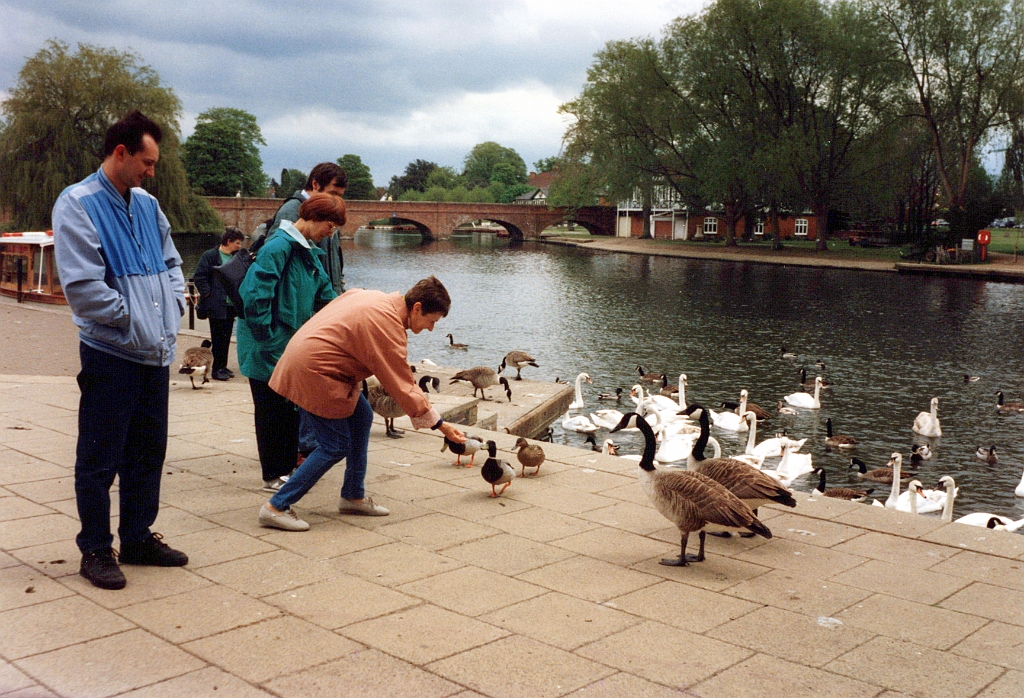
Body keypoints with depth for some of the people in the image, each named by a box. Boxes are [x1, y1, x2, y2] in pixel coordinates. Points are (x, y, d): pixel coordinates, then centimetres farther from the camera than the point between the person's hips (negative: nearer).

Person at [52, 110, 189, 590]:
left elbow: (171, 263, 21)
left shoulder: (147, 205, 11)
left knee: (148, 452, 15)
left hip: (156, 352, 7)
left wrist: (172, 311, 6)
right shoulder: (78, 204, -10)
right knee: (100, 460, 3)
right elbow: (82, 285, -18)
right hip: (111, 353, -7)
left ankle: (138, 537, 29)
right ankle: (95, 549, 16)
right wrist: (131, 319, -12)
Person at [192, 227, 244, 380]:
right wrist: (207, 294, -13)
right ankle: (217, 369, 5)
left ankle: (223, 366, 21)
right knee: (218, 338, -1)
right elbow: (199, 276, -10)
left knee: (226, 338, 12)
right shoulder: (210, 256, -8)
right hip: (217, 306, -6)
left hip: (231, 305, 6)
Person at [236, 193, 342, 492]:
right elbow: (256, 297, -24)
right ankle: (273, 475, 11)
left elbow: (325, 293, 20)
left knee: (290, 408, 16)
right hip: (269, 348, -9)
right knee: (272, 409, 1)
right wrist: (267, 339, -21)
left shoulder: (308, 251, 12)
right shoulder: (279, 246, -19)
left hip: (291, 344, 9)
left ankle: (288, 467, 28)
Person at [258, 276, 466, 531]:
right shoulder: (389, 325, -21)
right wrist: (441, 425, -14)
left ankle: (353, 497, 21)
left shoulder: (378, 299, 7)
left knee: (361, 417, 12)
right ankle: (277, 507, -1)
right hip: (312, 369, -10)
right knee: (335, 447, -6)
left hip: (305, 353, 10)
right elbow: (403, 387, -19)